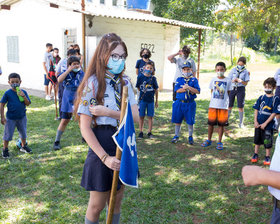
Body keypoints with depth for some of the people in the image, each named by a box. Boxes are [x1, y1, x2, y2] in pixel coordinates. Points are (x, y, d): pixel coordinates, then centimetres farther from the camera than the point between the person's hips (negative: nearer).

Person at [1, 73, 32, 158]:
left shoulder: (23, 92, -4)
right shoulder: (7, 93, -12)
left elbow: (28, 104, -7)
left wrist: (23, 96, -24)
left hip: (22, 117, 3)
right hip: (10, 118, -3)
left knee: (23, 133, 17)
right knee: (8, 134, 6)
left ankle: (23, 146, 37)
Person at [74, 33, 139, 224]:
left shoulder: (125, 82, 3)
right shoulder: (93, 83, -13)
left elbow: (135, 116, -7)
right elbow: (85, 128, -16)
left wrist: (108, 112, -20)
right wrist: (105, 157, -21)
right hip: (102, 146, -5)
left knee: (116, 201, 19)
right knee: (97, 205, 10)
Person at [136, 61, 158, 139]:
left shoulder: (153, 78, -1)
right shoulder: (140, 76, -4)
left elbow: (156, 90, 6)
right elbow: (138, 87, 9)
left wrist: (156, 101, 7)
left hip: (151, 100, 1)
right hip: (142, 100, -1)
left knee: (150, 116, 6)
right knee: (141, 116, 6)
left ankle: (149, 132, 15)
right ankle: (141, 132, 16)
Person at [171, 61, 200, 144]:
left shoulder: (194, 80, 2)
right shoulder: (179, 79, 6)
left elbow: (198, 91, -9)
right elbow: (177, 90, -8)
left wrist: (188, 87, -19)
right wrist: (188, 90, -15)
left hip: (190, 103, -1)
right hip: (179, 103, 2)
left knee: (190, 121, 5)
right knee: (177, 120, 8)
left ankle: (190, 137, 23)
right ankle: (176, 136, 24)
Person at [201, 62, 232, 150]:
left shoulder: (228, 81, 1)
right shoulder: (213, 80, 5)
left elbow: (228, 93, 7)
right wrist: (213, 99, 3)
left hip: (223, 106, -1)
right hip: (213, 105, 2)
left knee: (221, 124, 4)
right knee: (210, 123, 7)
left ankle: (219, 142, 16)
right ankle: (209, 140, 23)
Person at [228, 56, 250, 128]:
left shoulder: (246, 72, -2)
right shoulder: (233, 70, 3)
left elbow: (246, 83, -4)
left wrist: (241, 81, -23)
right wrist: (233, 80, -17)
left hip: (241, 89, -2)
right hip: (232, 88, 2)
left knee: (240, 107, 2)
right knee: (229, 106, 6)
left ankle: (241, 123, 13)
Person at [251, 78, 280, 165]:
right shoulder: (261, 98, 2)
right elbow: (256, 110, 5)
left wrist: (265, 123, -13)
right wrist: (255, 121, -4)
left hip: (268, 125, -4)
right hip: (258, 124, 4)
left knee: (267, 141, 6)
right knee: (257, 139, 16)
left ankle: (267, 157, 21)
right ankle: (256, 154, 31)